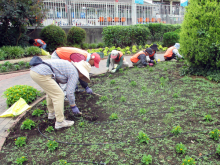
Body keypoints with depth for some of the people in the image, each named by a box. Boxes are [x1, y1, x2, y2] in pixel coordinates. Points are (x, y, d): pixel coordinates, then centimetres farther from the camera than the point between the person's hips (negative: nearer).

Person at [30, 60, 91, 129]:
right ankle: (60, 122, 5)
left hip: (34, 69, 10)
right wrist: (73, 106, 10)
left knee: (51, 91, 27)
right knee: (59, 95, -2)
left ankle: (51, 113, 39)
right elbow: (69, 92, -3)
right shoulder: (74, 73, 0)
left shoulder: (68, 65, 26)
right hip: (41, 74, -10)